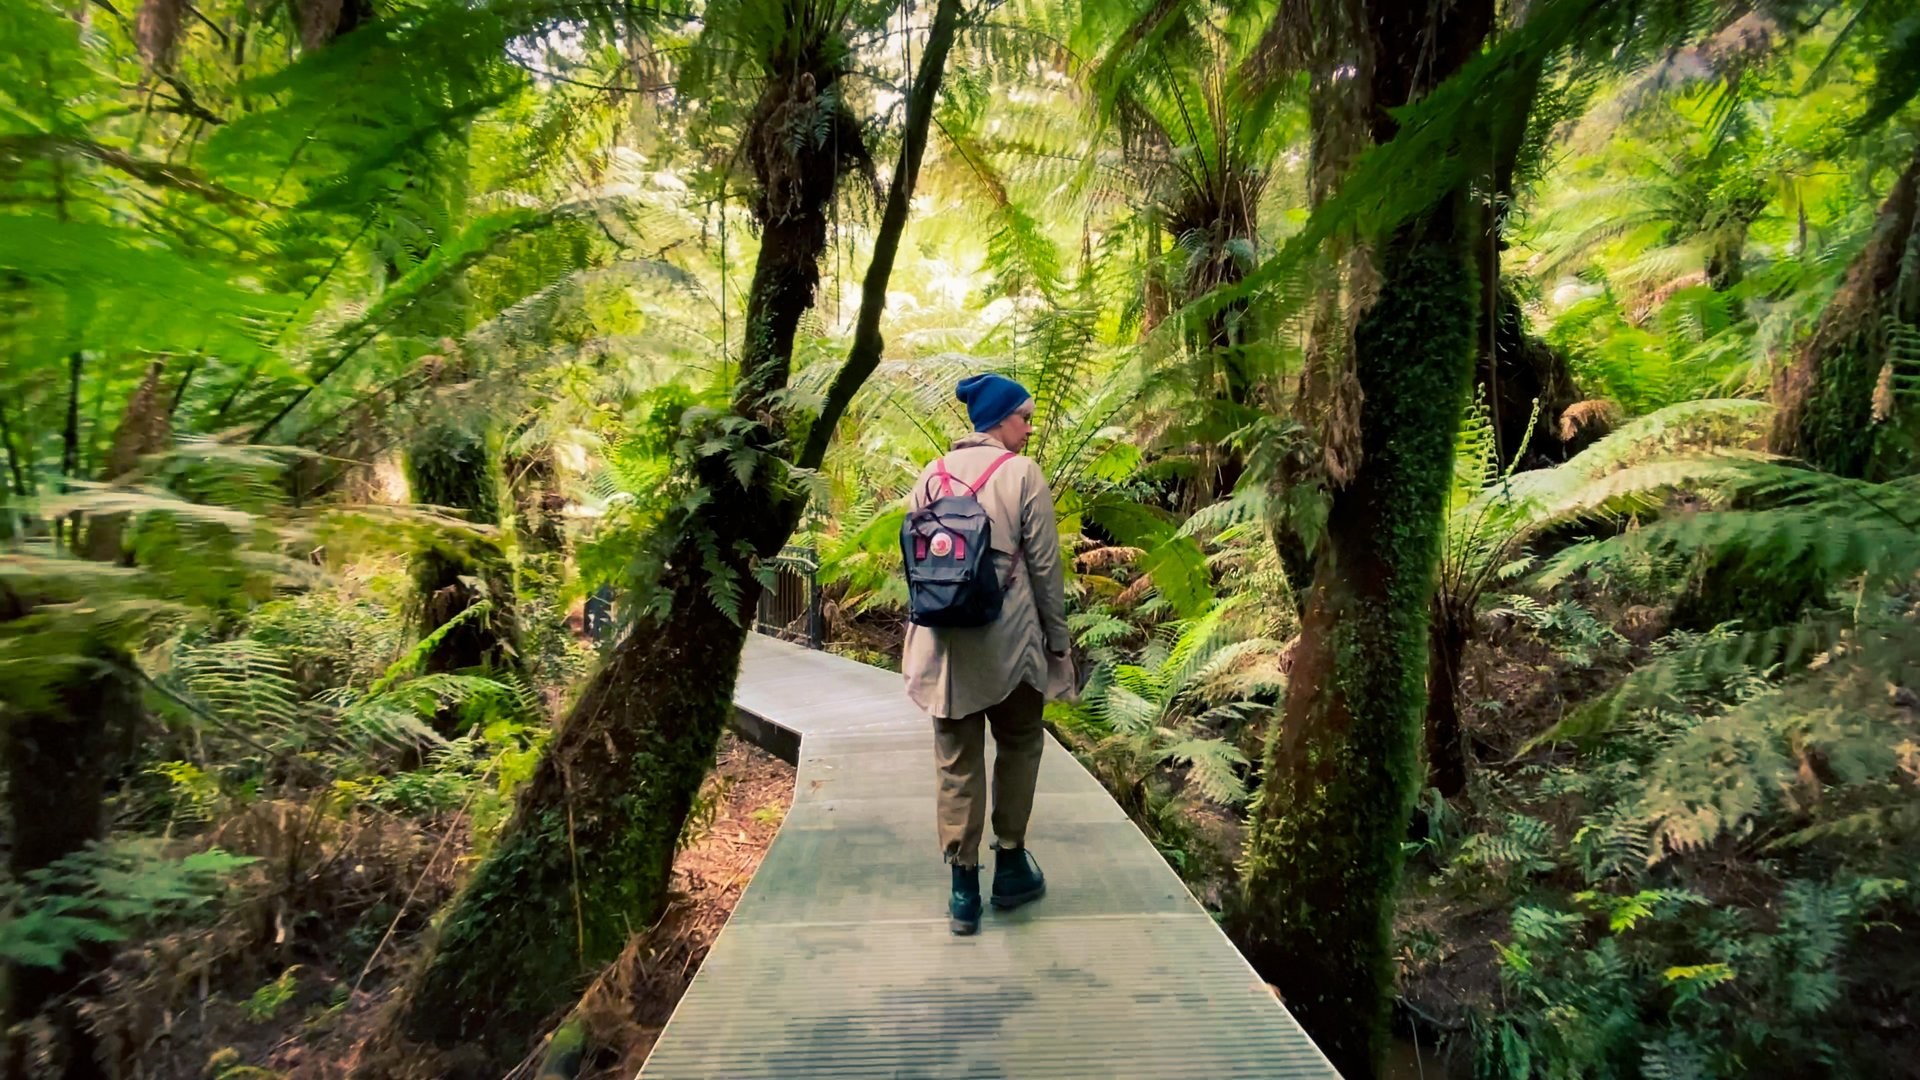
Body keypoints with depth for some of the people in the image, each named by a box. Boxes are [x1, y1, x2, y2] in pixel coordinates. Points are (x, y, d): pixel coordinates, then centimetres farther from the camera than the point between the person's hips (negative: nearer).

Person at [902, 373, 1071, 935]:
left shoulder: (930, 477, 7)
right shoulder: (1022, 473, -7)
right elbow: (1044, 564, -6)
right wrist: (1057, 636, 3)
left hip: (945, 645, 4)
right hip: (1009, 642, -3)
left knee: (957, 763, 10)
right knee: (1019, 747, 18)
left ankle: (963, 888, 14)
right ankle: (1011, 865, 24)